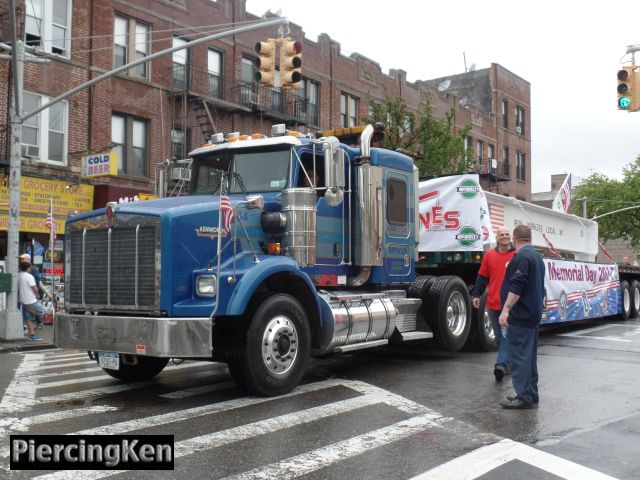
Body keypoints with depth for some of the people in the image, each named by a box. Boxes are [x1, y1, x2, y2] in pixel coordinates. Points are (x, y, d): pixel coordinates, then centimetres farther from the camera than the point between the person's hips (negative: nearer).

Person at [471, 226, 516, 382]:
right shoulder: (489, 255, 8)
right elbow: (482, 277, 11)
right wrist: (476, 294, 5)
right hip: (493, 303, 4)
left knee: (507, 336, -11)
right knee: (499, 337, 11)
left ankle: (501, 365, -16)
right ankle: (508, 363, 24)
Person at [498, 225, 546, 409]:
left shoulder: (521, 257, -15)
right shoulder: (537, 257, 17)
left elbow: (516, 287, -23)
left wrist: (506, 310, -24)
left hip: (520, 314, -10)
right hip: (533, 314, 10)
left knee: (519, 356, -8)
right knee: (529, 356, 14)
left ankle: (524, 397, -8)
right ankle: (531, 395, 18)